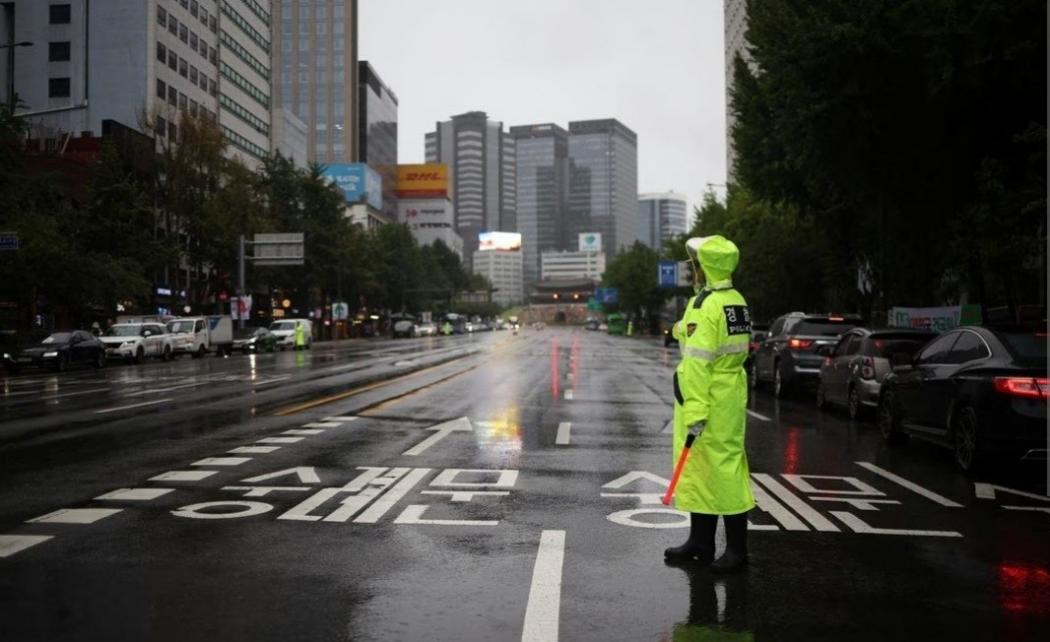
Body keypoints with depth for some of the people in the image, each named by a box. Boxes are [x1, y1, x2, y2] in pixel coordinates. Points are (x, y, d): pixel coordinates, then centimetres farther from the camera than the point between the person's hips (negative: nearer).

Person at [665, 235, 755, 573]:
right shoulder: (737, 301, 14)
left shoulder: (705, 305, -16)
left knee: (724, 467, -3)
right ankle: (700, 543, 26)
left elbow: (698, 362, -21)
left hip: (710, 399, -10)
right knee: (698, 467, 16)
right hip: (730, 392, 10)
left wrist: (695, 410, -22)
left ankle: (737, 549, 7)